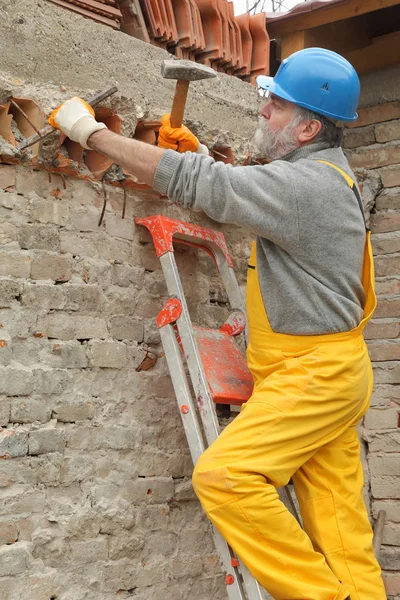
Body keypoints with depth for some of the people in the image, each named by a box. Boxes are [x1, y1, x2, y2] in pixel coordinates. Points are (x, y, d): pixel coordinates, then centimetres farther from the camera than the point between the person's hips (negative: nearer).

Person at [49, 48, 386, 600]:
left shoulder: (304, 184, -19)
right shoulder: (324, 172, 14)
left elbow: (188, 181, -20)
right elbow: (252, 194, 30)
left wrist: (91, 131, -11)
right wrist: (203, 155, 15)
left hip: (315, 373, -10)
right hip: (329, 372, 10)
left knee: (225, 476, -16)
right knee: (337, 521, 7)